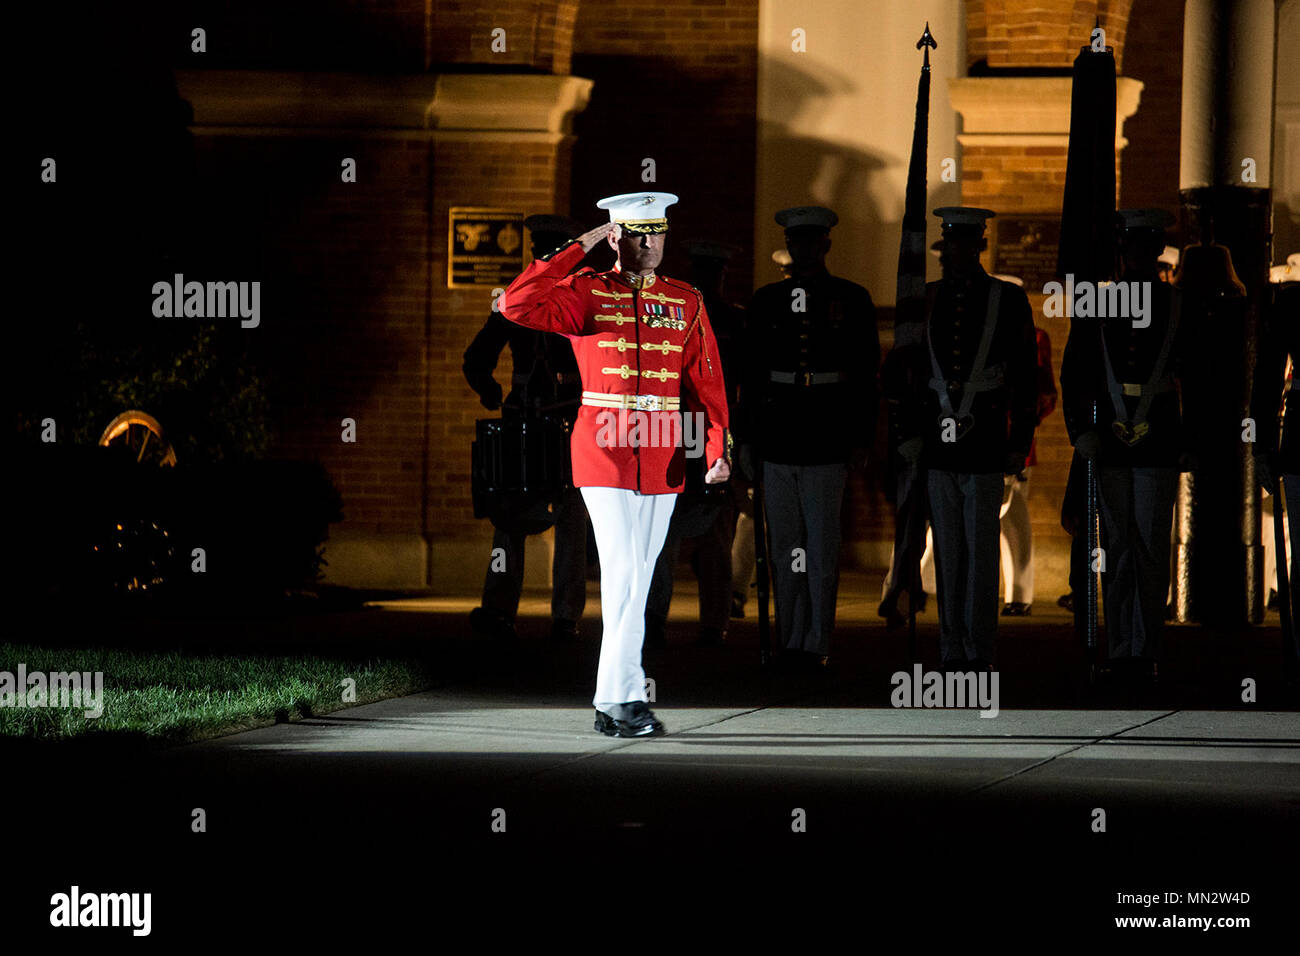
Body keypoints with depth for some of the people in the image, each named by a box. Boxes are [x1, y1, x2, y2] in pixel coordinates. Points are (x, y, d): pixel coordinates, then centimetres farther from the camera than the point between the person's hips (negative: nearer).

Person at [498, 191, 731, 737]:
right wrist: (578, 248, -13)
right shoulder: (587, 294, -1)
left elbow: (706, 382, 3)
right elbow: (517, 304, -17)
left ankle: (611, 702, 13)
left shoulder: (687, 304, 9)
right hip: (605, 453, -4)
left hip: (663, 460, 4)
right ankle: (626, 699, -13)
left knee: (637, 580, 8)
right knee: (624, 576, -13)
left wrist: (718, 451, -9)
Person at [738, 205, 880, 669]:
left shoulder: (852, 300, 4)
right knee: (784, 544, 6)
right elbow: (751, 374, 13)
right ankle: (791, 642, 12)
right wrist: (747, 439, 9)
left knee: (822, 545, -4)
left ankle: (816, 643, 0)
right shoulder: (766, 301, 10)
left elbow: (866, 374, 4)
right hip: (777, 438, 3)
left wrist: (861, 438, -2)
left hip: (828, 439, -3)